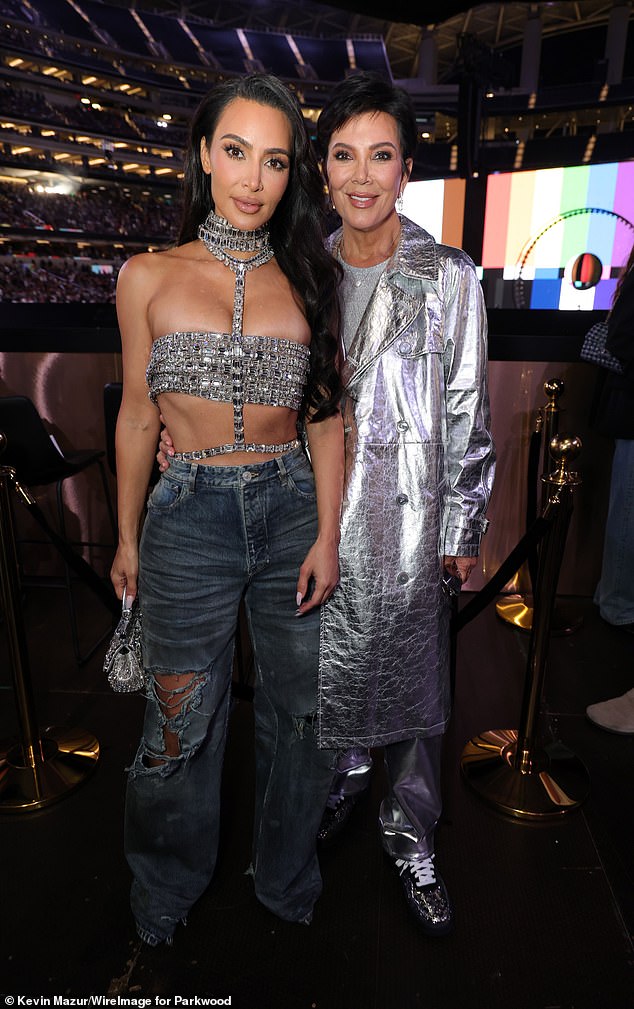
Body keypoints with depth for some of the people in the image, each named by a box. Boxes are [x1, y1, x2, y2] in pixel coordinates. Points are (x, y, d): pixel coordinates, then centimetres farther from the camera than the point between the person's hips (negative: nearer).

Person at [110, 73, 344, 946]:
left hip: (293, 512, 2)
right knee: (183, 724, 11)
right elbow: (138, 417, 5)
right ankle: (168, 889, 43)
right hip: (190, 518, -1)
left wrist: (328, 535, -3)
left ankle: (288, 878, 43)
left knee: (300, 716, 15)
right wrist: (127, 538, 8)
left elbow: (327, 419, 4)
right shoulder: (150, 278, -1)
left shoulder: (309, 281, 3)